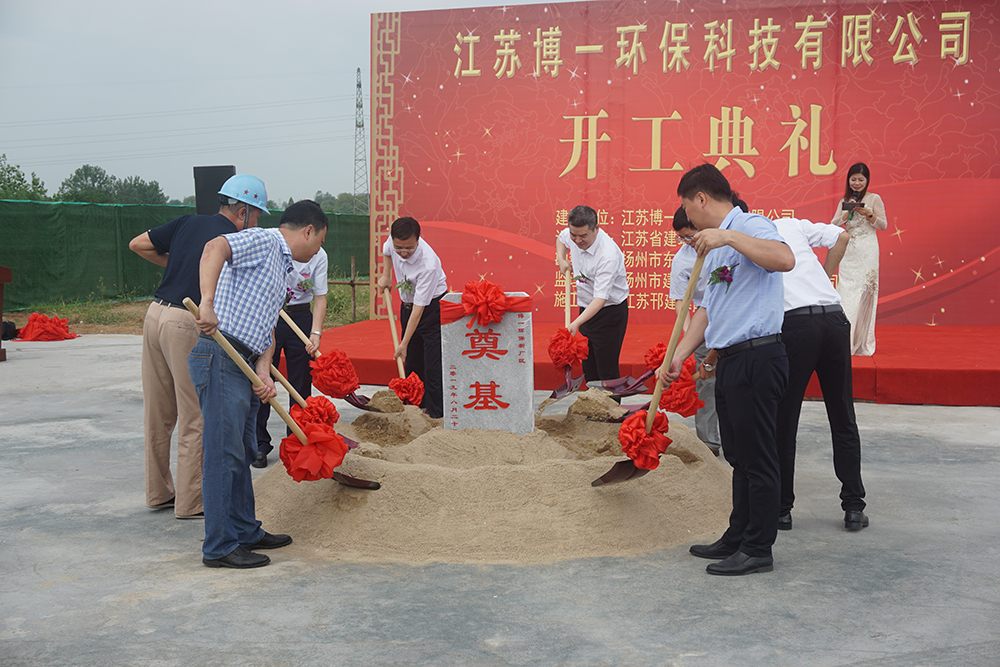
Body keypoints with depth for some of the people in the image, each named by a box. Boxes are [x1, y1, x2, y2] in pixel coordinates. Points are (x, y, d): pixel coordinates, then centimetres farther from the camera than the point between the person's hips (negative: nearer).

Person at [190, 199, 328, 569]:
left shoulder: (282, 268, 24)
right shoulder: (263, 241, -5)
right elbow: (214, 248, -25)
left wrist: (263, 372, 0)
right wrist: (208, 302, -39)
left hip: (243, 365, 10)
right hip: (220, 358, -10)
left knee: (243, 452, 17)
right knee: (224, 453, -6)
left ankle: (245, 532, 29)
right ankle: (220, 547, 0)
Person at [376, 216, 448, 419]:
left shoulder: (428, 264, -35)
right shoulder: (393, 240, -17)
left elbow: (419, 309, -31)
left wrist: (404, 343, -28)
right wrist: (385, 275, 8)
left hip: (432, 306, -7)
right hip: (407, 303, 7)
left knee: (432, 367, -11)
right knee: (411, 363, 11)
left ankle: (436, 416, -6)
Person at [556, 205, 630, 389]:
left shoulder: (608, 255, -30)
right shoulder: (572, 235, -7)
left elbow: (600, 298, -34)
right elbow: (561, 239, 21)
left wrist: (576, 324, -44)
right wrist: (561, 260, 2)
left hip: (610, 312, -7)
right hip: (587, 308, 8)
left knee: (607, 372, -9)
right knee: (589, 369, 13)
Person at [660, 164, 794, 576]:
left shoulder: (750, 226, -10)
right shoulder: (716, 246, 20)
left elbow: (785, 259, -31)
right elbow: (707, 309, 21)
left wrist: (728, 236, -33)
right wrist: (679, 356, 15)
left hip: (757, 358, -10)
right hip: (731, 360, 10)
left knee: (757, 456, -2)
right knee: (739, 456, 16)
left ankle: (758, 550, 6)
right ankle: (738, 538, 27)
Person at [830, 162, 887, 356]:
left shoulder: (874, 199, 4)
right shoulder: (844, 201, 15)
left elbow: (883, 225, 2)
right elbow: (833, 224, 6)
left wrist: (869, 214, -14)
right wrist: (848, 213, -9)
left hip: (867, 252, -4)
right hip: (848, 252, 4)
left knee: (864, 294, -5)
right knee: (846, 293, -2)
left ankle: (862, 343, 2)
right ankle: (846, 341, 4)